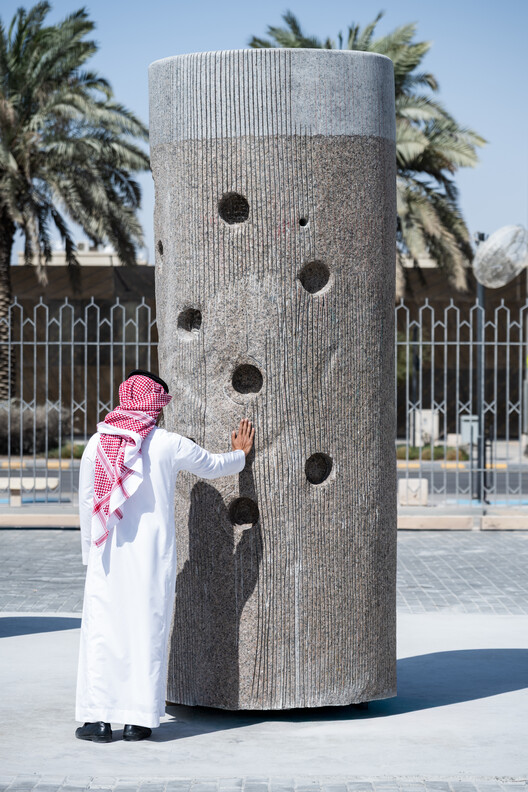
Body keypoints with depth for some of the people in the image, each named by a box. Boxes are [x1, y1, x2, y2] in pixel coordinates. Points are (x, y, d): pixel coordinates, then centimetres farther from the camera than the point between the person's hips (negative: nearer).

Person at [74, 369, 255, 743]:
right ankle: (138, 719, 6)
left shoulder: (97, 442, 2)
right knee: (147, 630, 4)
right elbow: (213, 466, 13)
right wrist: (240, 453, 34)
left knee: (100, 630, 5)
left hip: (108, 554, 2)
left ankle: (98, 718, 3)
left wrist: (90, 551, 17)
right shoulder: (169, 444, -4)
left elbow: (87, 501, 7)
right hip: (152, 553, -2)